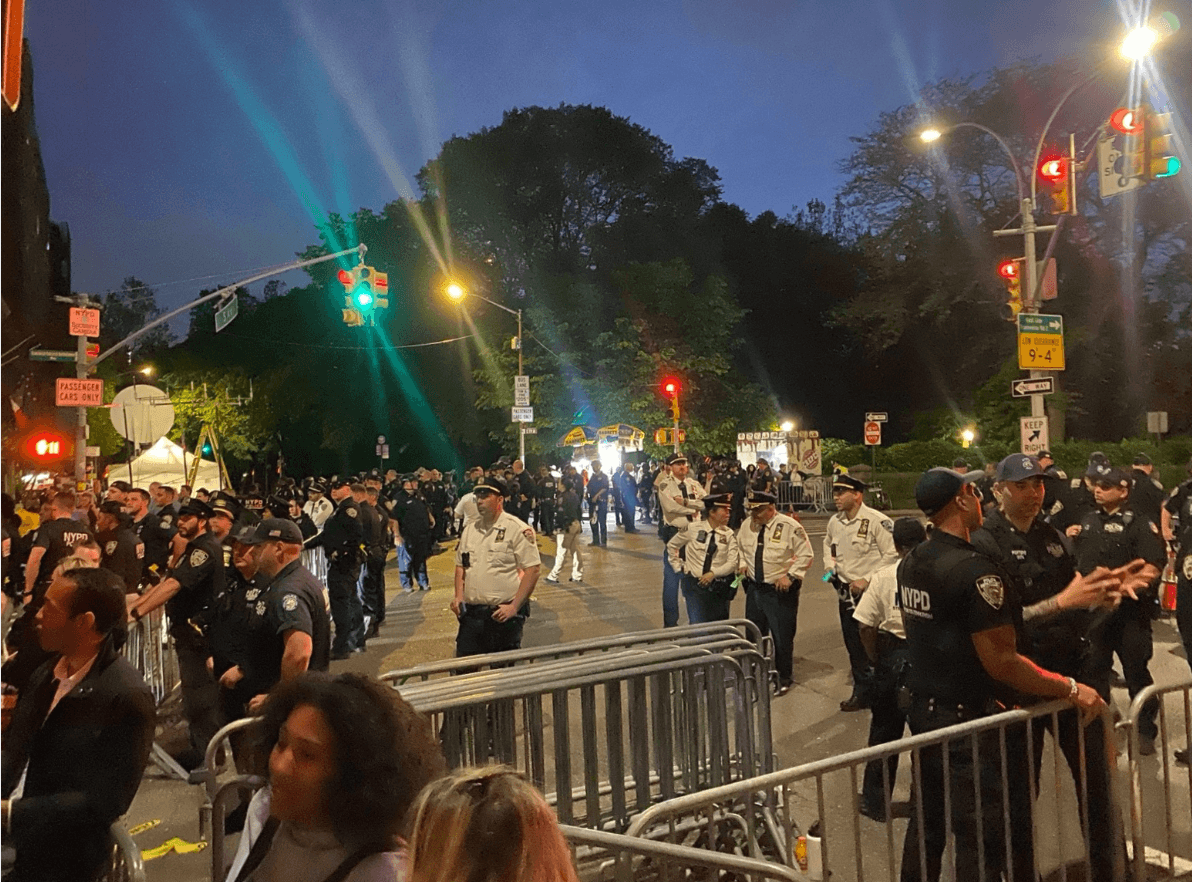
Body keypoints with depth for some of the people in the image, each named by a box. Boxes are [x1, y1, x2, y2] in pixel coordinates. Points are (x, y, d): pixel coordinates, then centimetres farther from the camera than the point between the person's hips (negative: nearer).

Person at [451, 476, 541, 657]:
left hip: (503, 614, -5)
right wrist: (458, 596, 5)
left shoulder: (518, 529, -7)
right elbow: (461, 566, 21)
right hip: (471, 613, 6)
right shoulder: (470, 530, 13)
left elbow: (532, 570, -11)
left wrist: (514, 607, -16)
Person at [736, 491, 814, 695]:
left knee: (782, 637, 4)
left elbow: (806, 554, -11)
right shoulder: (747, 525, 2)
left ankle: (784, 679, 24)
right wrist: (742, 563, 4)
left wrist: (790, 575, -18)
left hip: (781, 590, -5)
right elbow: (739, 547, 21)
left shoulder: (789, 526, -15)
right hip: (754, 588, 6)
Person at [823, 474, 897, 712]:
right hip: (846, 591, 7)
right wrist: (830, 565, 10)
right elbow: (828, 544, 26)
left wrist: (866, 580, -19)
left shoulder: (877, 521, -17)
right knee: (853, 645, 15)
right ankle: (861, 691, 29)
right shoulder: (834, 522, 5)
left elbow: (892, 555, -18)